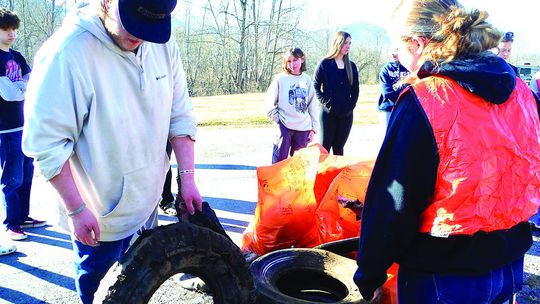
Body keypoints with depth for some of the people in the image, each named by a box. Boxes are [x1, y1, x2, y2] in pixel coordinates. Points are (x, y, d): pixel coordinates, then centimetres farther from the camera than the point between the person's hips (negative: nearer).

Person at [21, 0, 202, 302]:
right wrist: (76, 210, -18)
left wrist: (188, 177, -4)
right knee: (94, 277, 17)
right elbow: (48, 144, -21)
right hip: (99, 212, -5)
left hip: (148, 198, 5)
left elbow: (179, 116, 0)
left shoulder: (164, 43, -7)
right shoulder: (66, 53, -26)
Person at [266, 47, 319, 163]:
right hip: (284, 126, -3)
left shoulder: (307, 79, 7)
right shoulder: (280, 78, -1)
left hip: (304, 127, 3)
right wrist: (276, 118, -5)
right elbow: (270, 100, 3)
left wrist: (314, 127, 8)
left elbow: (313, 105, 10)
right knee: (280, 158, -4)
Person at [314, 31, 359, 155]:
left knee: (338, 148, 9)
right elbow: (316, 86, -4)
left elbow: (356, 88, 12)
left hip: (346, 114, 4)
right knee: (325, 148, 0)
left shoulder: (351, 66, 10)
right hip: (328, 113, -3)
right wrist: (327, 103, -12)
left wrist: (351, 105, 0)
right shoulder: (325, 64, -2)